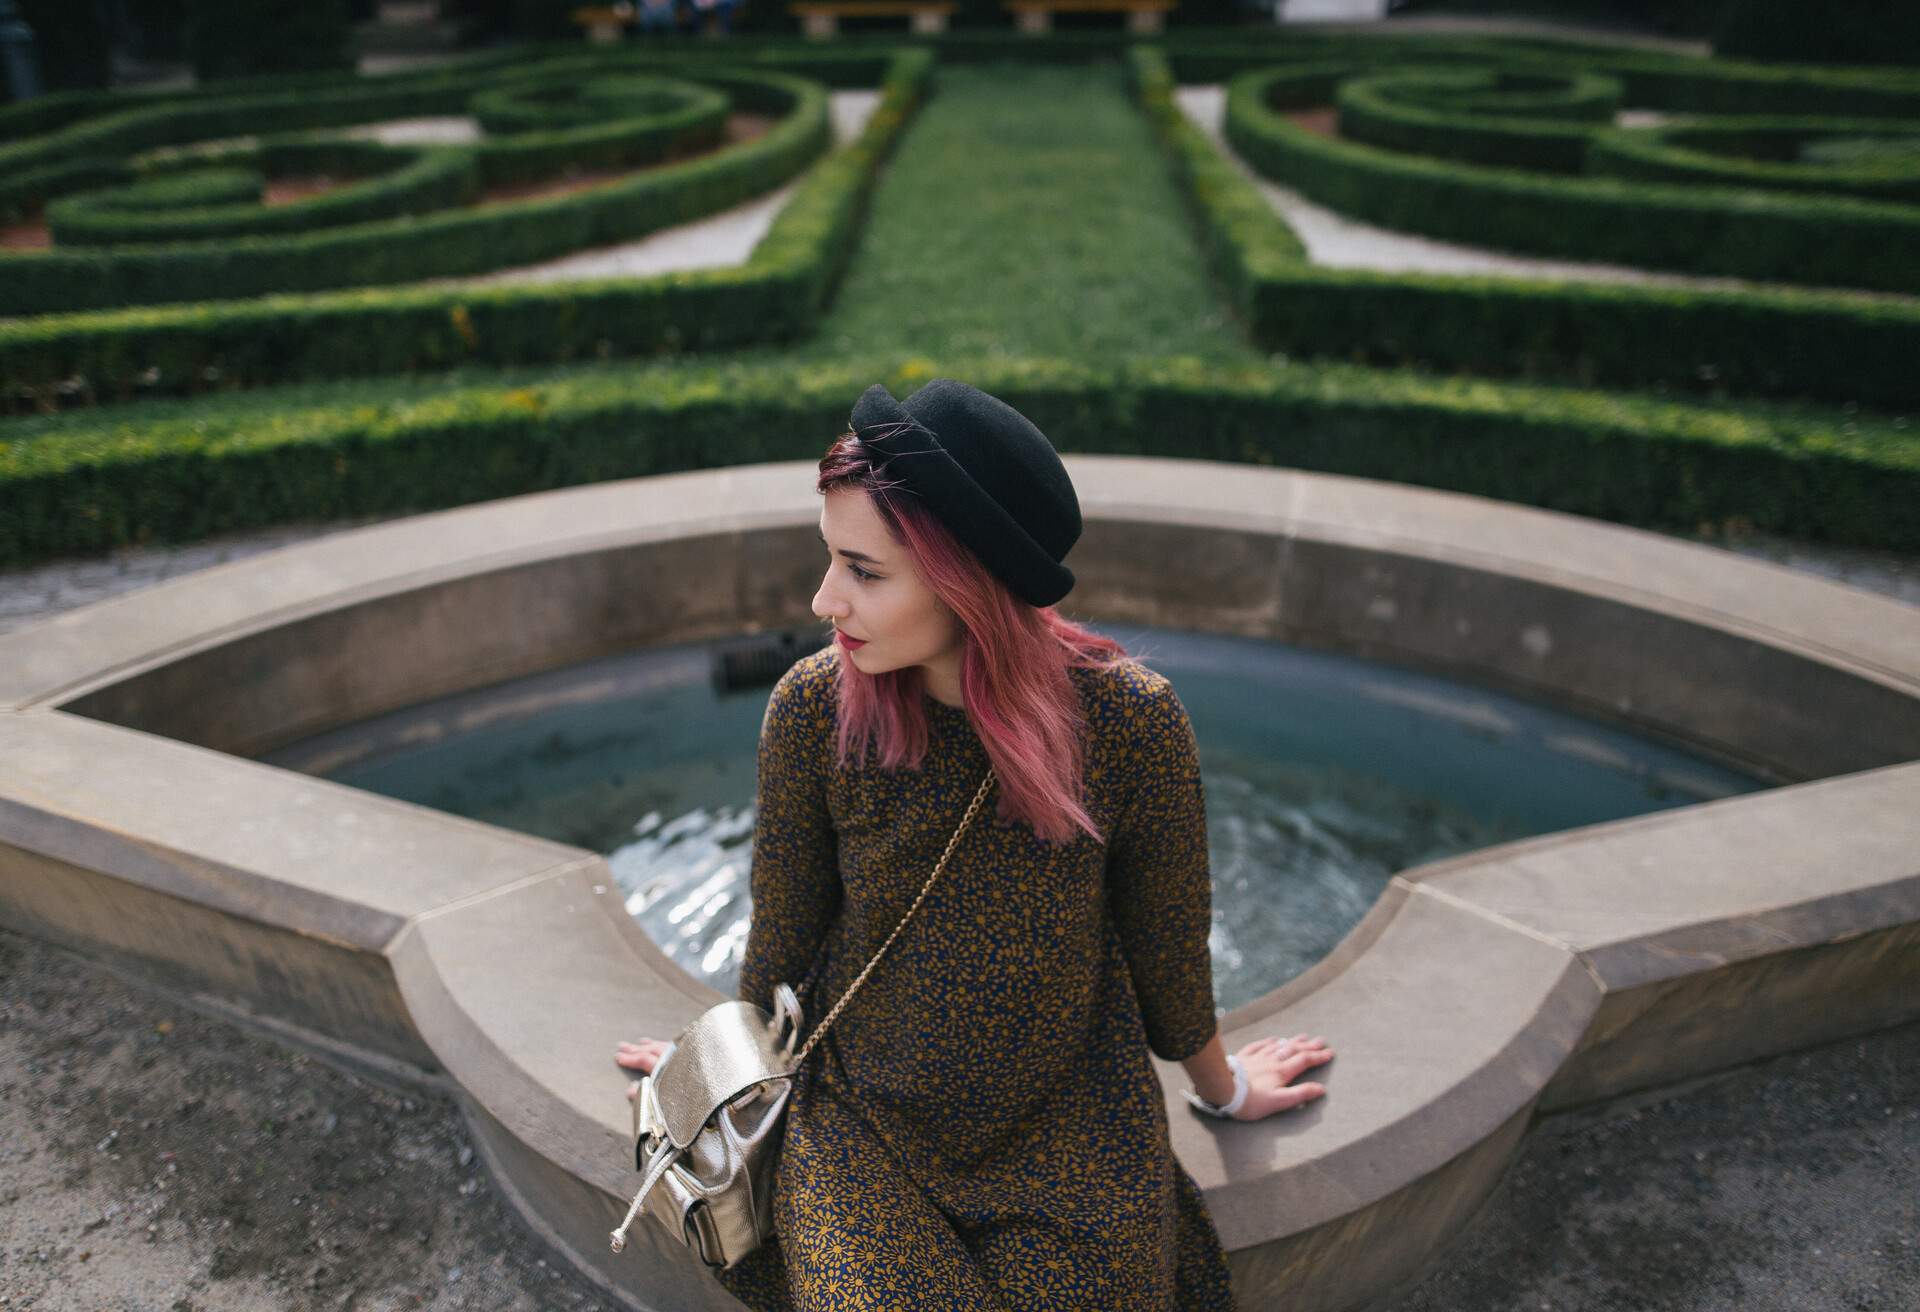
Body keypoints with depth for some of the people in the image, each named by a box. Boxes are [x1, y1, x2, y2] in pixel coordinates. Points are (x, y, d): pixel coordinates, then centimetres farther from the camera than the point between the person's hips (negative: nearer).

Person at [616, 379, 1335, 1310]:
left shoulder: (1130, 717, -21)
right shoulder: (813, 709, -18)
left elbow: (1167, 936, -3)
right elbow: (782, 927, 0)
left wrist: (1219, 1085, 14)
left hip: (1075, 1130, 0)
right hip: (864, 1127, 1)